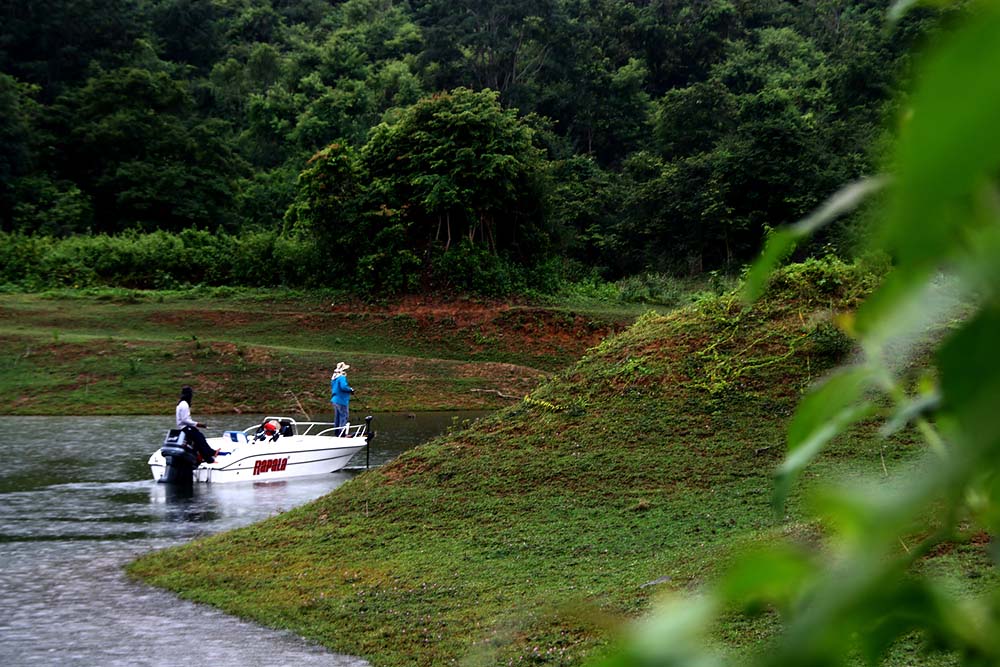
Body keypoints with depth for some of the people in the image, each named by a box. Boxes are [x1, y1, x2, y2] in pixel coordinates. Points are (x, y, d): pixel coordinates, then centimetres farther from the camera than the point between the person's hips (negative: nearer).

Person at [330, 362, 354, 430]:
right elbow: (343, 387, -33)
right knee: (344, 416, -4)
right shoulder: (342, 377, -19)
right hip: (341, 401, -10)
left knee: (337, 416, 16)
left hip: (334, 400, 10)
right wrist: (351, 390, -15)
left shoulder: (334, 378, 11)